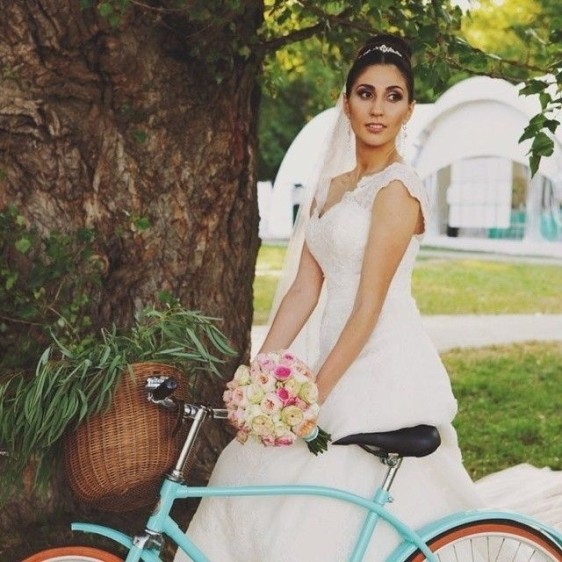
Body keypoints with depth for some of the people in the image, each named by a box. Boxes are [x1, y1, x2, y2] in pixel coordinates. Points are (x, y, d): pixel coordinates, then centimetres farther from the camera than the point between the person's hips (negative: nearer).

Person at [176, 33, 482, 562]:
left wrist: (314, 392, -18)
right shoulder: (331, 189, 13)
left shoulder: (396, 188, -12)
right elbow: (305, 289, 9)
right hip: (342, 357, 8)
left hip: (383, 365, -8)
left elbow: (369, 305, -17)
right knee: (260, 491, 10)